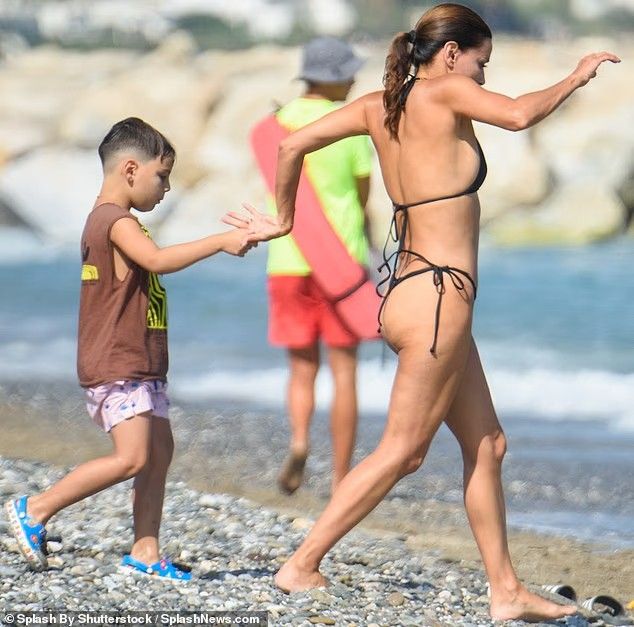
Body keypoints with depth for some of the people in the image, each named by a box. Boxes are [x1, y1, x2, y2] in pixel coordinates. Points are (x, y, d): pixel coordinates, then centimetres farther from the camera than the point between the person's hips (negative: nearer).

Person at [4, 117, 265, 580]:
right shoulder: (117, 221, -15)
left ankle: (146, 550, 8)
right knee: (132, 457, -16)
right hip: (117, 365, -11)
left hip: (140, 367, 11)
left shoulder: (106, 221, 18)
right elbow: (157, 259, -30)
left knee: (160, 451, 8)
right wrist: (221, 242, -27)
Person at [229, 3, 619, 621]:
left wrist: (283, 219, 20)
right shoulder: (444, 93, -10)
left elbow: (294, 144, 7)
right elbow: (520, 114, -25)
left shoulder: (379, 106, 10)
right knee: (402, 449, -3)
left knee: (487, 444, 13)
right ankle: (300, 566, -1)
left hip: (410, 288, 9)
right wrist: (574, 78, -8)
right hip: (437, 294, -9)